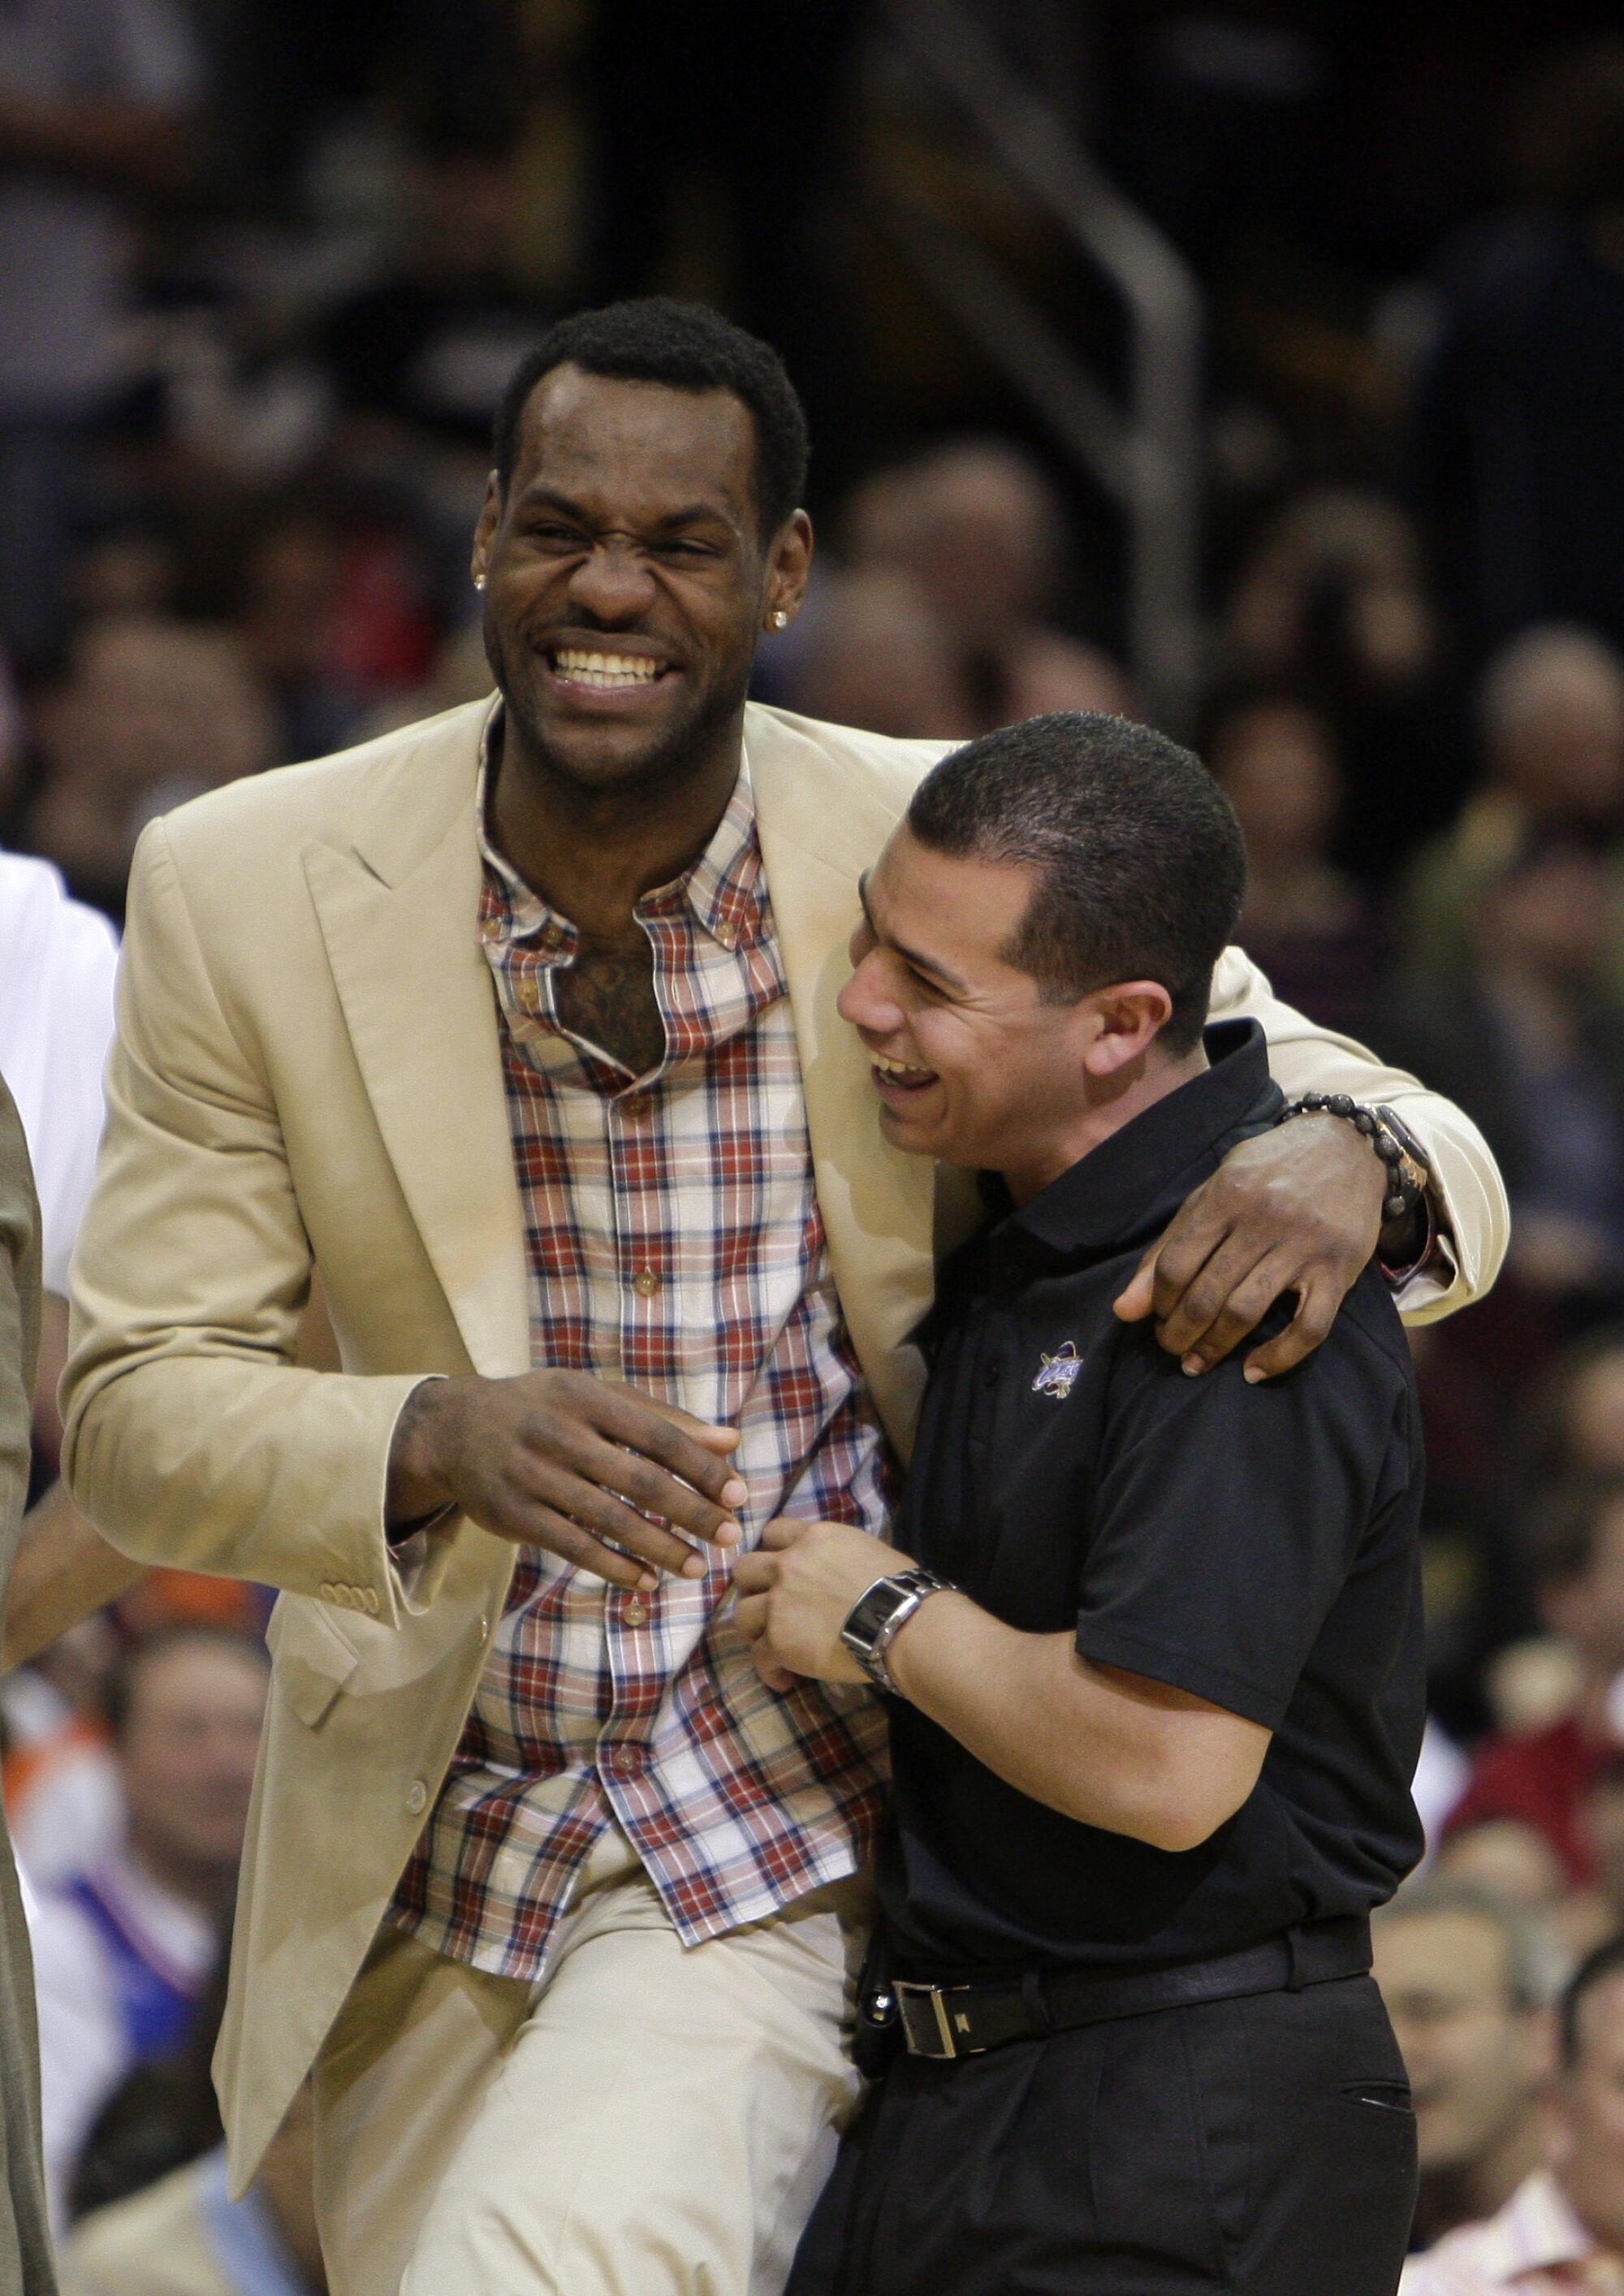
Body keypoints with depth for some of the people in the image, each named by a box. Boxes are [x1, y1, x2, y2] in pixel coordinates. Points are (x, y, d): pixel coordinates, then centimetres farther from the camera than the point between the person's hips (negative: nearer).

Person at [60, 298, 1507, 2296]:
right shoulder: (247, 892, -7)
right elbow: (138, 1407, -8)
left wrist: (1350, 1159, -29)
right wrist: (441, 1442, -29)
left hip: (779, 1851, -3)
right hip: (417, 1865, 3)